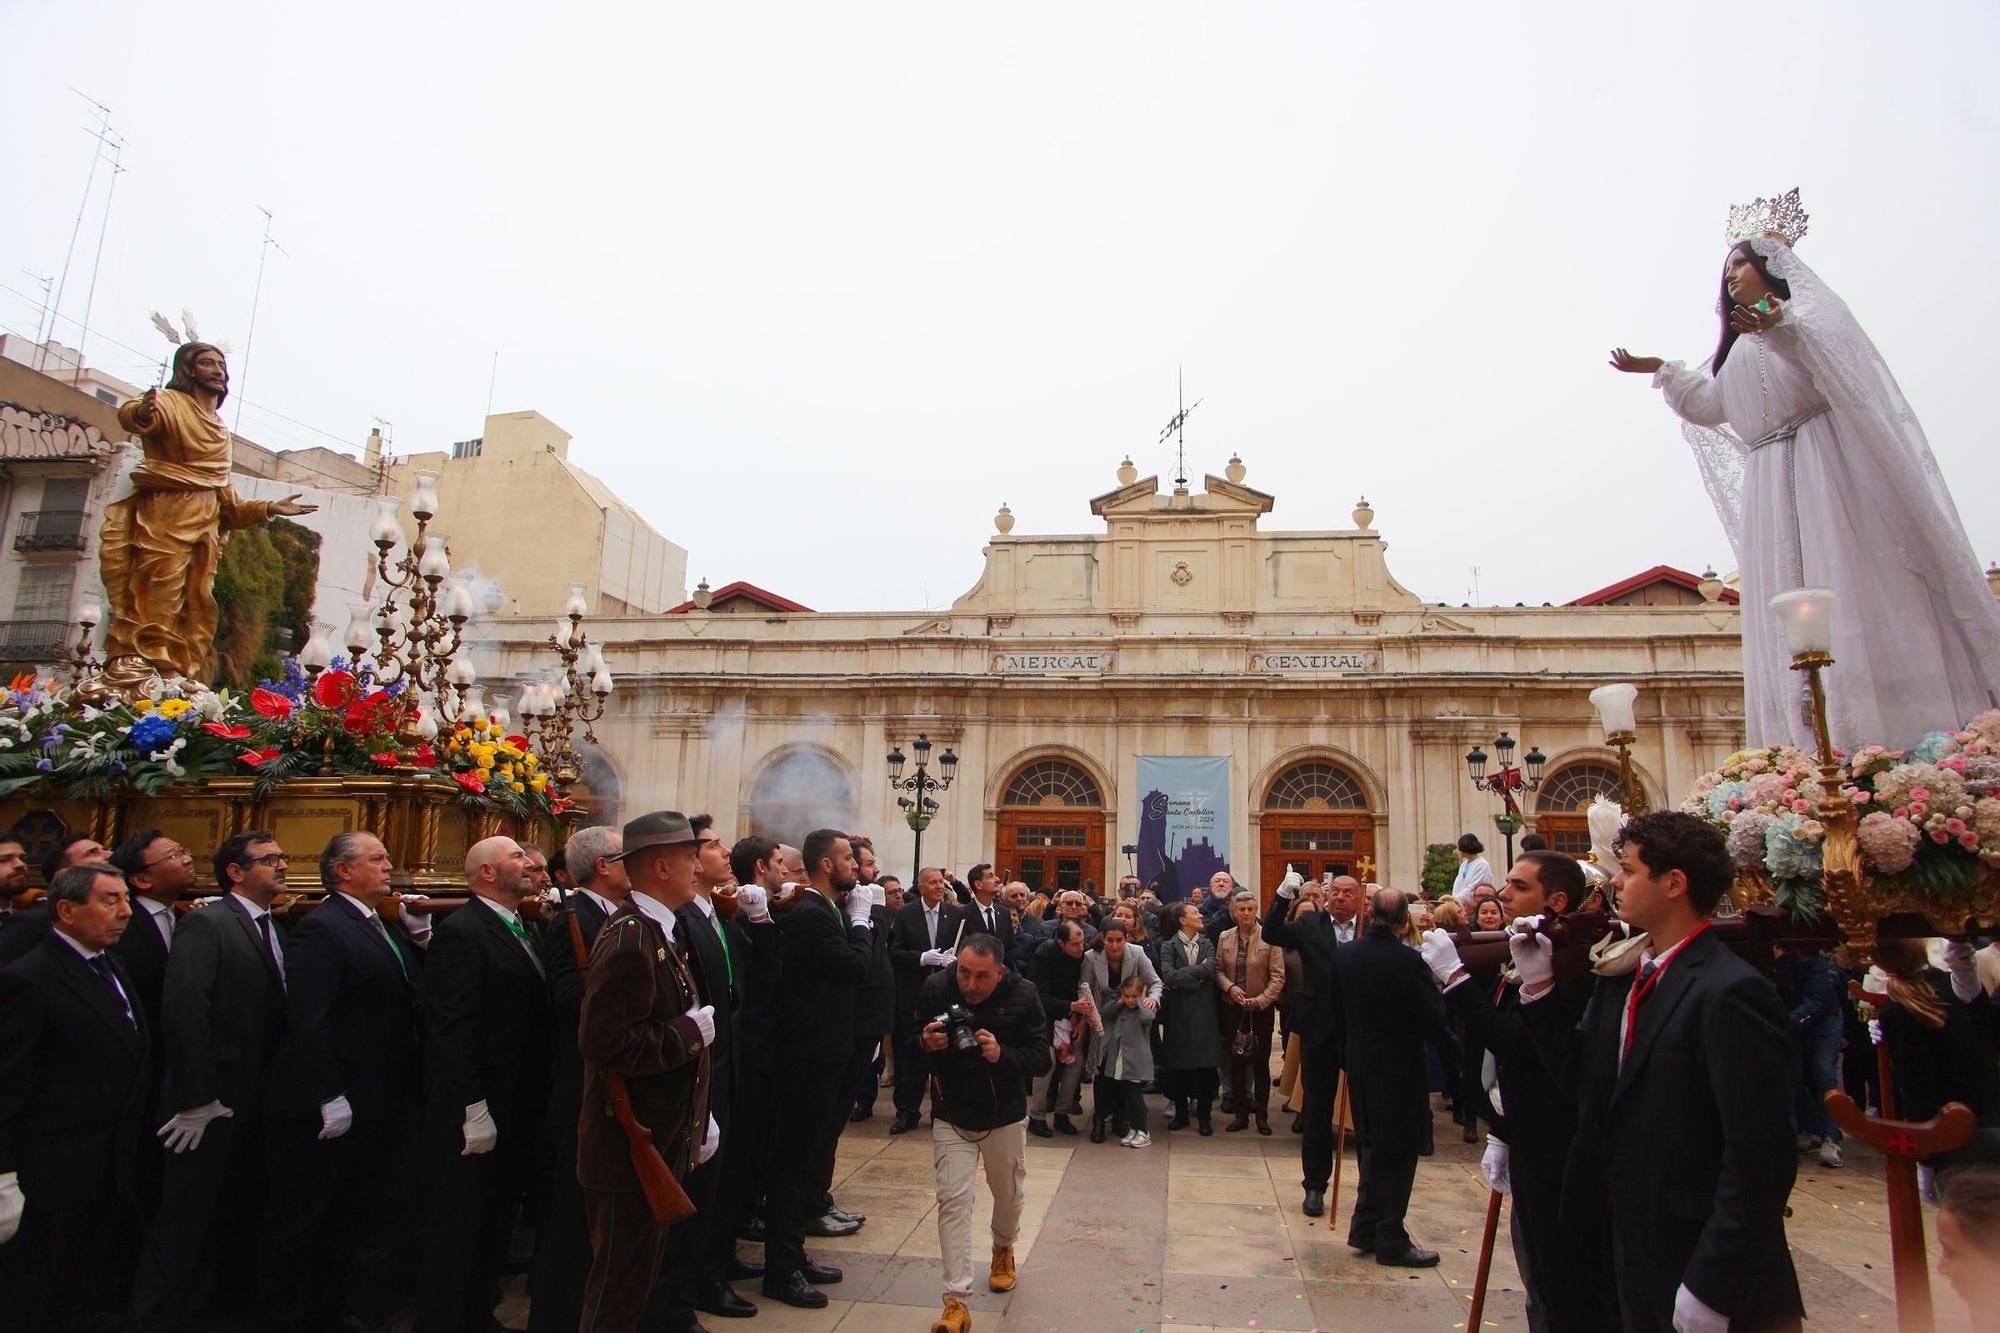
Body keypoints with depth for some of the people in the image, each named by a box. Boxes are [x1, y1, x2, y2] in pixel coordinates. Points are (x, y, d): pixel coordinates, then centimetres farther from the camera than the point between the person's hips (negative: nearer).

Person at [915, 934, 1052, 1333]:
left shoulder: (1022, 995, -19)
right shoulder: (936, 989, -17)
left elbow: (1041, 1059, -17)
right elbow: (908, 1045, -5)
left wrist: (1002, 1055, -35)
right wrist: (926, 1044, -29)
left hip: (1006, 1116, 1)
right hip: (952, 1117, -1)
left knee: (1009, 1195, 19)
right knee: (953, 1200, -8)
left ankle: (1003, 1249, 51)